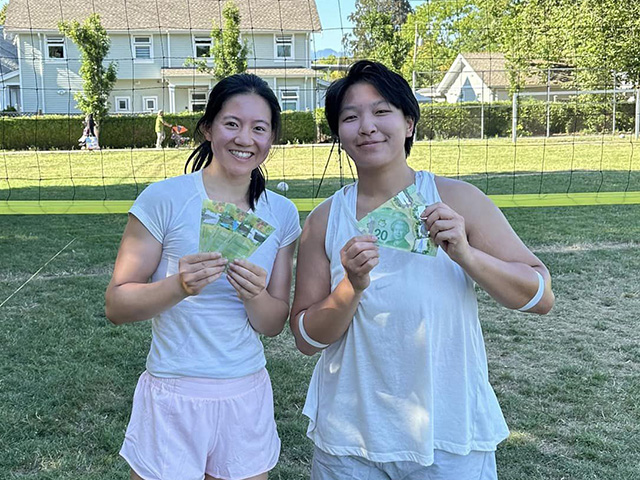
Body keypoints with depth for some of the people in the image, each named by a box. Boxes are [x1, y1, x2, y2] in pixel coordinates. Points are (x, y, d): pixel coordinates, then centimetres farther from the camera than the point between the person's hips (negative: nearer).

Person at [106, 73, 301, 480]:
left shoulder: (282, 214, 0)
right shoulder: (164, 199, -11)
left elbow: (274, 324, 2)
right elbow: (116, 305, -10)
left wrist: (255, 295, -19)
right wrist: (178, 286, -27)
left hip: (247, 398, 4)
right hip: (174, 399, -3)